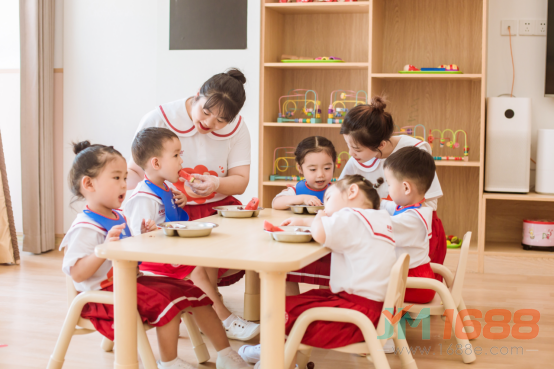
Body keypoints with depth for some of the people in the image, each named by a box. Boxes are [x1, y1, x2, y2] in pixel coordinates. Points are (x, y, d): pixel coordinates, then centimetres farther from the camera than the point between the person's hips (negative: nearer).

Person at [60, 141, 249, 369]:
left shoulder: (118, 217, 13)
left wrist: (143, 237, 4)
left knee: (193, 292, 3)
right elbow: (76, 273, -26)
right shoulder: (85, 227, -18)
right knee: (166, 302, -29)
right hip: (104, 292, -10)